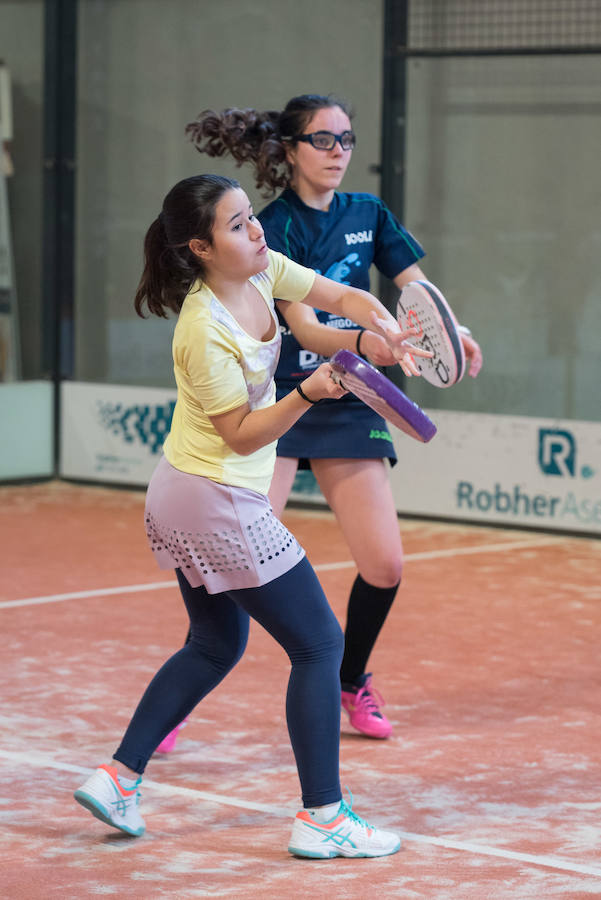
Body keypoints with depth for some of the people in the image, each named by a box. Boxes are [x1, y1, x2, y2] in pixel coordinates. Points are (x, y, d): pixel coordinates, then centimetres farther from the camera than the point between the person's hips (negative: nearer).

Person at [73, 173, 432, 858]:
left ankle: (119, 775, 20)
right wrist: (310, 392, -32)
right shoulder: (205, 331, -25)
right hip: (220, 504, -9)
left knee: (216, 645, 23)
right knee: (319, 646, -1)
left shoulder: (261, 270, -2)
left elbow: (342, 295, 5)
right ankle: (321, 818, 2)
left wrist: (381, 322, -15)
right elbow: (242, 435, -20)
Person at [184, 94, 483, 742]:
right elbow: (305, 328, -20)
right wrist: (363, 341, -40)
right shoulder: (271, 227, -10)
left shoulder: (369, 215, 6)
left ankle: (351, 683, 25)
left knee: (384, 566, 0)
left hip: (347, 407, 5)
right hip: (275, 399, -5)